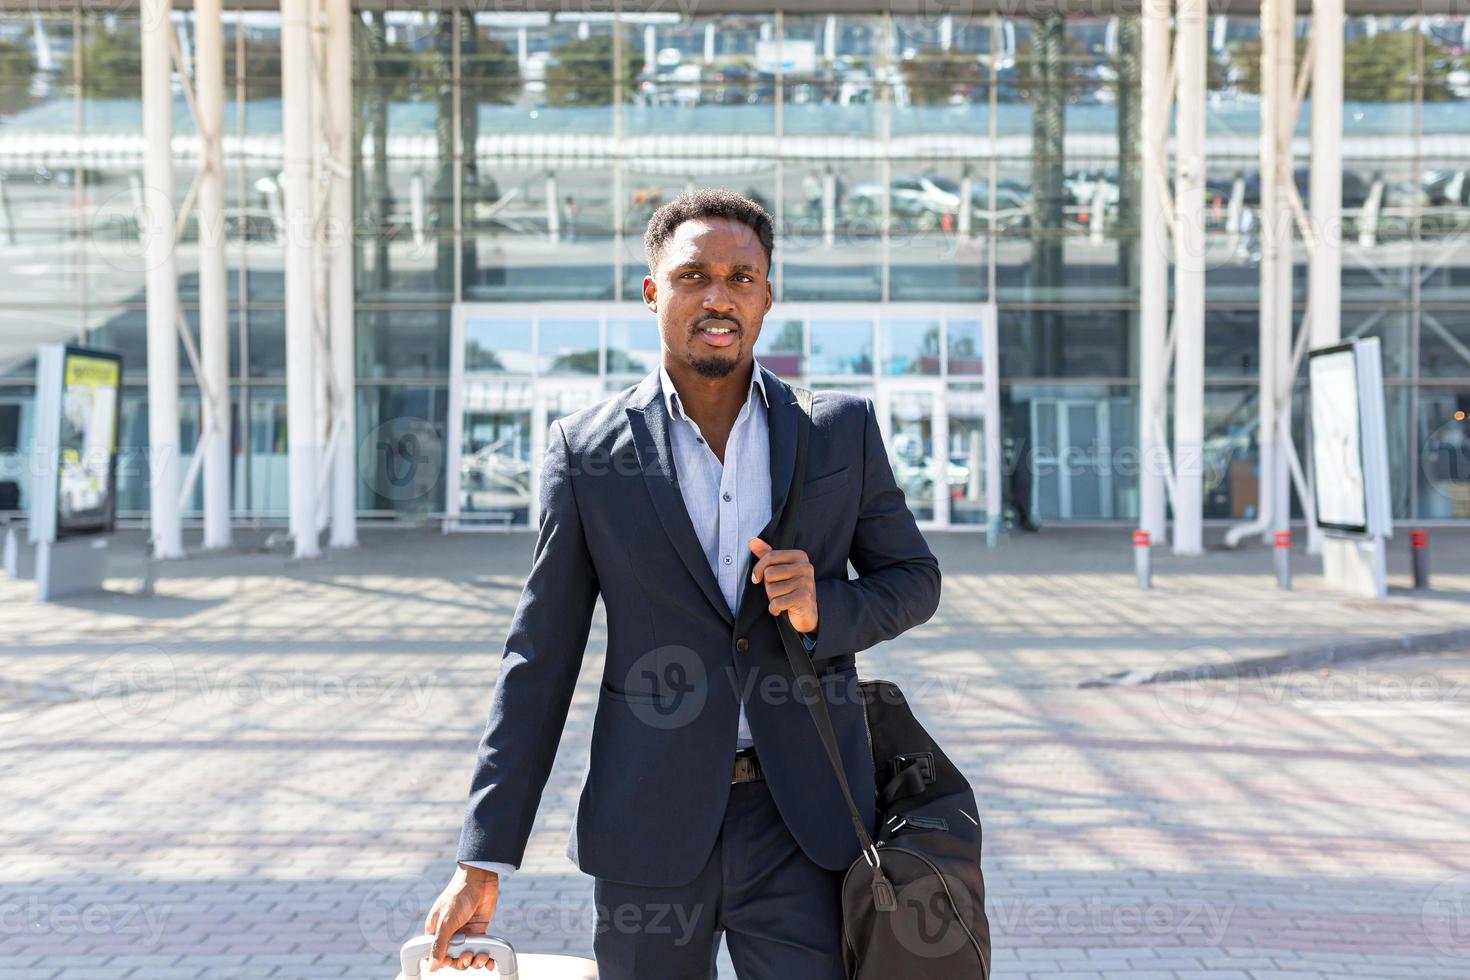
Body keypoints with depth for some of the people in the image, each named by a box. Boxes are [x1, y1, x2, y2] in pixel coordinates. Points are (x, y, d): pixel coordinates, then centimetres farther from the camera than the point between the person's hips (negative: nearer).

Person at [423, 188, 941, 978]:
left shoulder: (840, 429, 2)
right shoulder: (587, 451, -1)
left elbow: (913, 579, 12)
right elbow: (539, 658, 1)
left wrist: (825, 609, -12)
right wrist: (484, 861, -2)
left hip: (800, 823, 1)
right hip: (650, 825, 0)